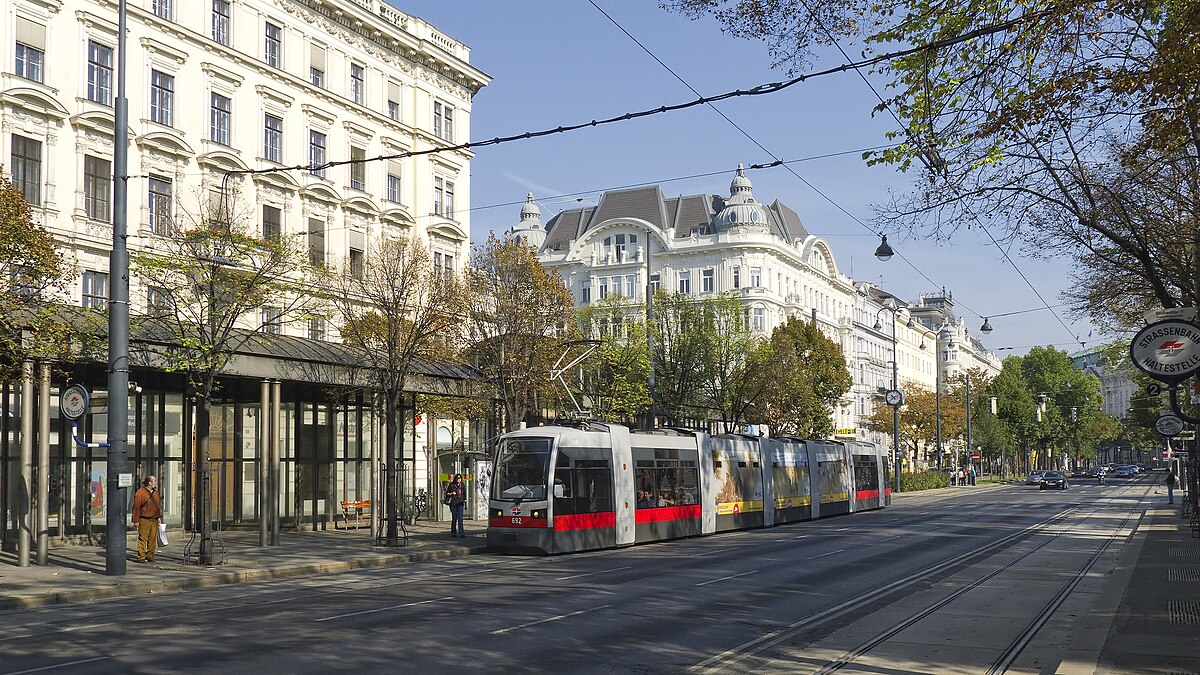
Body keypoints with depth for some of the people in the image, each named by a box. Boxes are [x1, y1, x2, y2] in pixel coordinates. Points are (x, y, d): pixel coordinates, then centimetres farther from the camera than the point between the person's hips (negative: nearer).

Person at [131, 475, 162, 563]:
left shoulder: (155, 492, 16)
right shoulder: (140, 492, -8)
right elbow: (136, 507, -9)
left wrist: (159, 516, 18)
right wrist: (136, 520, -11)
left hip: (154, 520, 7)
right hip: (144, 520, -7)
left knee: (152, 539, 7)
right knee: (143, 539, -5)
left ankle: (150, 556, 14)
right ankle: (141, 557, -1)